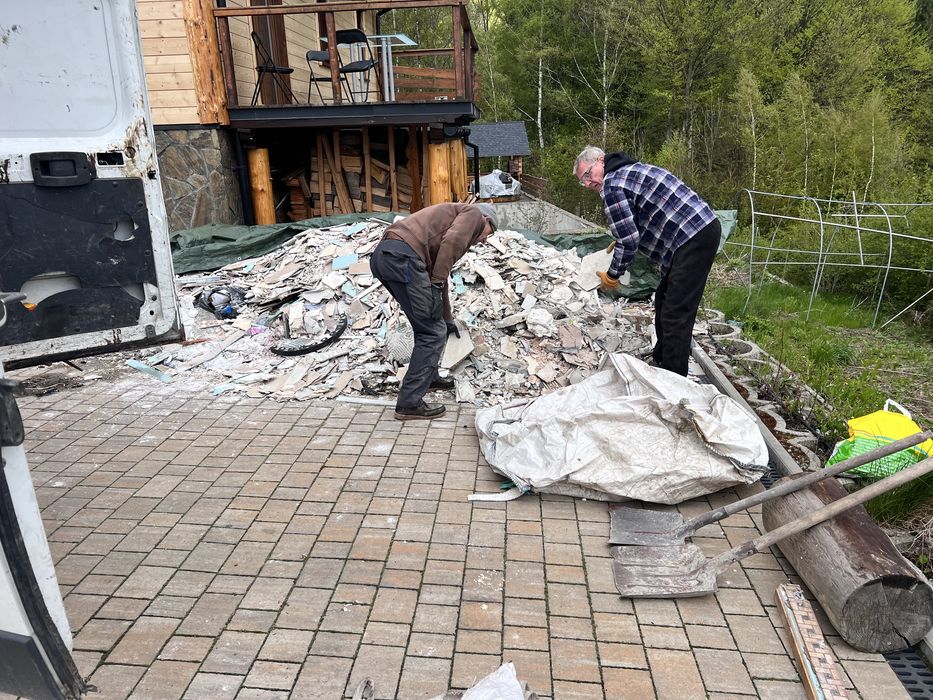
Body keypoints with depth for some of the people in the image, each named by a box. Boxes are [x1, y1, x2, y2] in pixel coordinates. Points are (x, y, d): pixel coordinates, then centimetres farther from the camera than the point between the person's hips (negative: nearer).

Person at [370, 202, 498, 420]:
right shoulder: (474, 213, 13)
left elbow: (439, 274, 42)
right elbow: (451, 242, -10)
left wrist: (448, 320, 47)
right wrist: (437, 281, -6)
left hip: (382, 255, 9)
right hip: (403, 256, -9)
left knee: (428, 325, 24)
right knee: (433, 332, -2)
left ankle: (429, 377, 39)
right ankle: (410, 403, 1)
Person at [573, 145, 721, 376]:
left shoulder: (612, 186, -11)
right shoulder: (631, 169, 20)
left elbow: (628, 241, -14)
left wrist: (612, 275, -1)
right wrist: (622, 240, 25)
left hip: (693, 238, -11)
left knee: (676, 314, -10)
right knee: (665, 301, 19)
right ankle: (660, 360, 32)